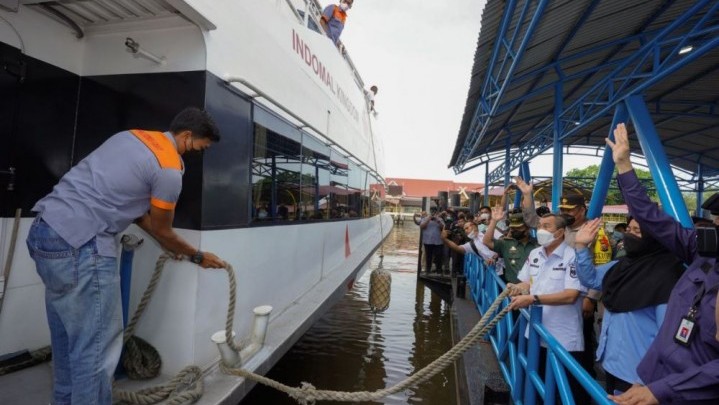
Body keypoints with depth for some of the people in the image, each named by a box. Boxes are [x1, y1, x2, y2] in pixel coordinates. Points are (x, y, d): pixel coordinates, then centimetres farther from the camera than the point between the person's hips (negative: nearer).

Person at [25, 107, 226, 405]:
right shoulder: (169, 169, -12)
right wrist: (198, 256, 17)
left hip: (44, 229, 10)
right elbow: (162, 231, 0)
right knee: (96, 346, 0)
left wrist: (167, 244, 26)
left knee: (67, 338, 22)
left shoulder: (132, 136, 15)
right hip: (80, 245, -10)